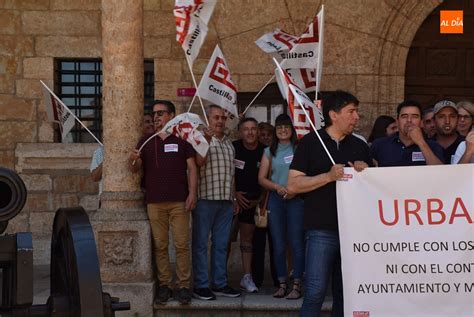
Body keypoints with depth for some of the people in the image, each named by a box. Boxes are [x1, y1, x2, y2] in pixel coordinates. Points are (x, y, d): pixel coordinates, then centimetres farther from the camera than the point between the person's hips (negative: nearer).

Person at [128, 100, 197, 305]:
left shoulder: (182, 139, 6)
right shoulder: (146, 141, 13)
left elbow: (192, 168, 2)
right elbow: (135, 169, 9)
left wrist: (192, 193, -9)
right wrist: (133, 160, -15)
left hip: (179, 202, -2)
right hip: (154, 202, 2)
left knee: (181, 244, -3)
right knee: (160, 245, 3)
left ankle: (184, 286, 2)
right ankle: (164, 285, 10)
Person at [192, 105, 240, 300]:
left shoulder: (228, 143, 19)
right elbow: (199, 162, -19)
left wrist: (234, 198, 21)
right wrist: (207, 140, -30)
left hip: (225, 201, 6)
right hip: (205, 198, -6)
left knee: (221, 244, 10)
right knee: (201, 243, -1)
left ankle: (220, 284, 17)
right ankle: (201, 285, 3)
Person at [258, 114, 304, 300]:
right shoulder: (270, 152, 13)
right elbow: (262, 178, 9)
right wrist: (278, 187, -8)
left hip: (296, 200, -3)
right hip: (276, 200, 3)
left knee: (296, 243, -6)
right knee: (278, 244, 5)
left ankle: (297, 286, -1)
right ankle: (282, 284, 13)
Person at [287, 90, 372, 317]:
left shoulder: (360, 146, 13)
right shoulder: (310, 142, 0)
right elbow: (293, 185, -7)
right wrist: (328, 176, -16)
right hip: (322, 230, -4)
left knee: (345, 294, 11)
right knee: (315, 292, -7)